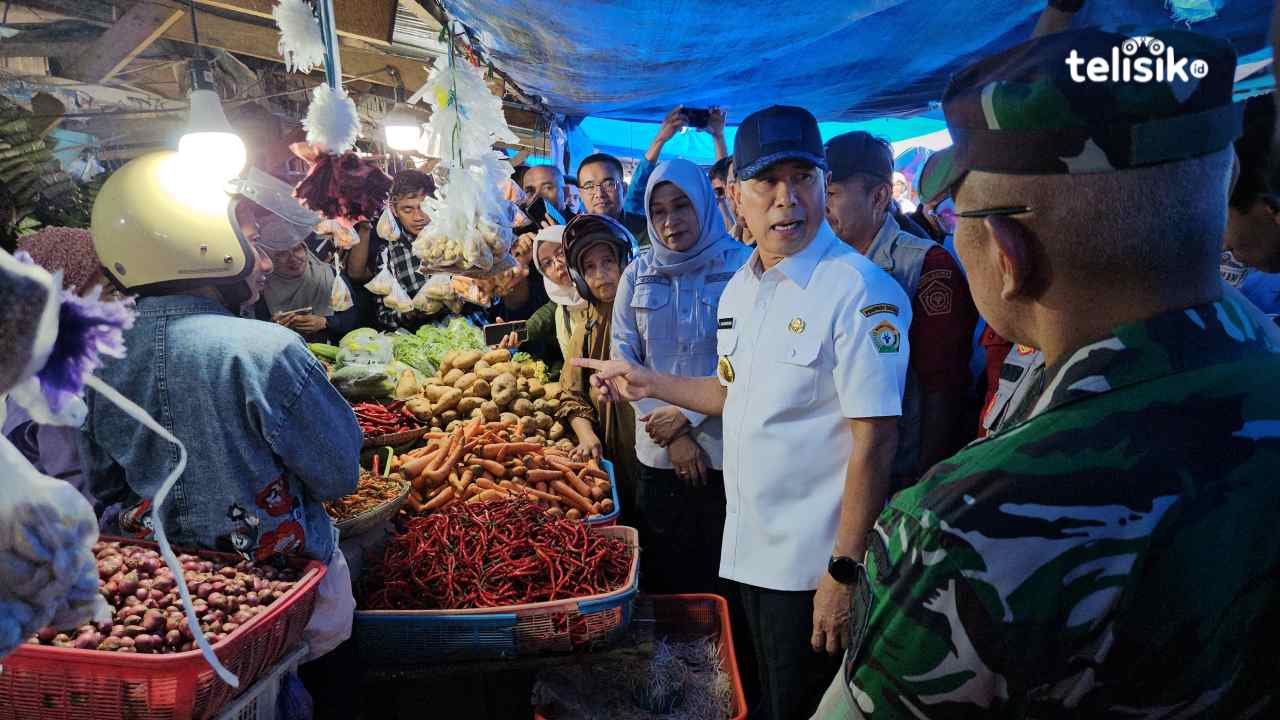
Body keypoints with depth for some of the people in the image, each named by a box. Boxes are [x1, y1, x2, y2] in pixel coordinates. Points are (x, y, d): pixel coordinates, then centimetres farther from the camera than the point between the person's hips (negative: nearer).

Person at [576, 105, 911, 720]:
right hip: (748, 550, 7)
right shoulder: (738, 289, 6)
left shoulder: (861, 291, -19)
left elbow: (875, 437, -21)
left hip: (812, 566, -7)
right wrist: (649, 384, 15)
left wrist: (845, 571, -20)